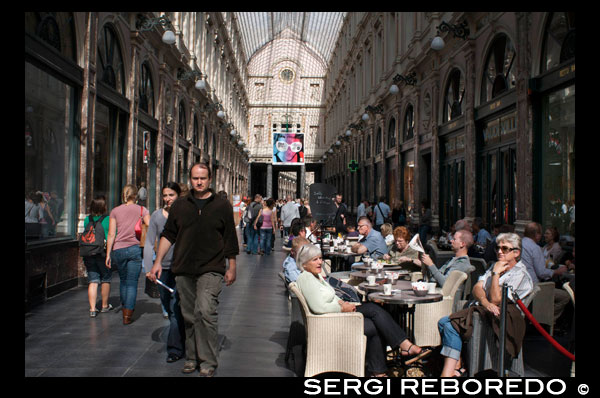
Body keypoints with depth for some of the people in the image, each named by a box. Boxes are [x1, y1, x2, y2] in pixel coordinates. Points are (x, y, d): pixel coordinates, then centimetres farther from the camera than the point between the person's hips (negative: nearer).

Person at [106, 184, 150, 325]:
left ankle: (124, 308, 31)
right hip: (135, 249, -2)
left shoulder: (115, 211, 6)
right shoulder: (142, 210, 2)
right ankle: (127, 315, -1)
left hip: (118, 250, 2)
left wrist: (108, 254, 5)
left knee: (123, 280, 20)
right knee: (132, 283, 2)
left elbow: (111, 235, 2)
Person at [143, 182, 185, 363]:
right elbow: (149, 243, 5)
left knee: (176, 308, -8)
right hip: (163, 268, 4)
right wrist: (149, 268, -4)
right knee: (168, 308, 14)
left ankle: (175, 349, 1)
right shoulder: (156, 215, 4)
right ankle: (181, 338, 34)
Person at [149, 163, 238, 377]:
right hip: (183, 270, 3)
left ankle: (208, 361, -4)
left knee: (205, 311, -15)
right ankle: (192, 357, 25)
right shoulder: (179, 206, 10)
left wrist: (231, 268, 5)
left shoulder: (222, 206, 4)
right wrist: (158, 261, 6)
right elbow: (168, 235, 13)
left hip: (211, 270, -3)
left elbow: (230, 239, 6)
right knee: (189, 316, 10)